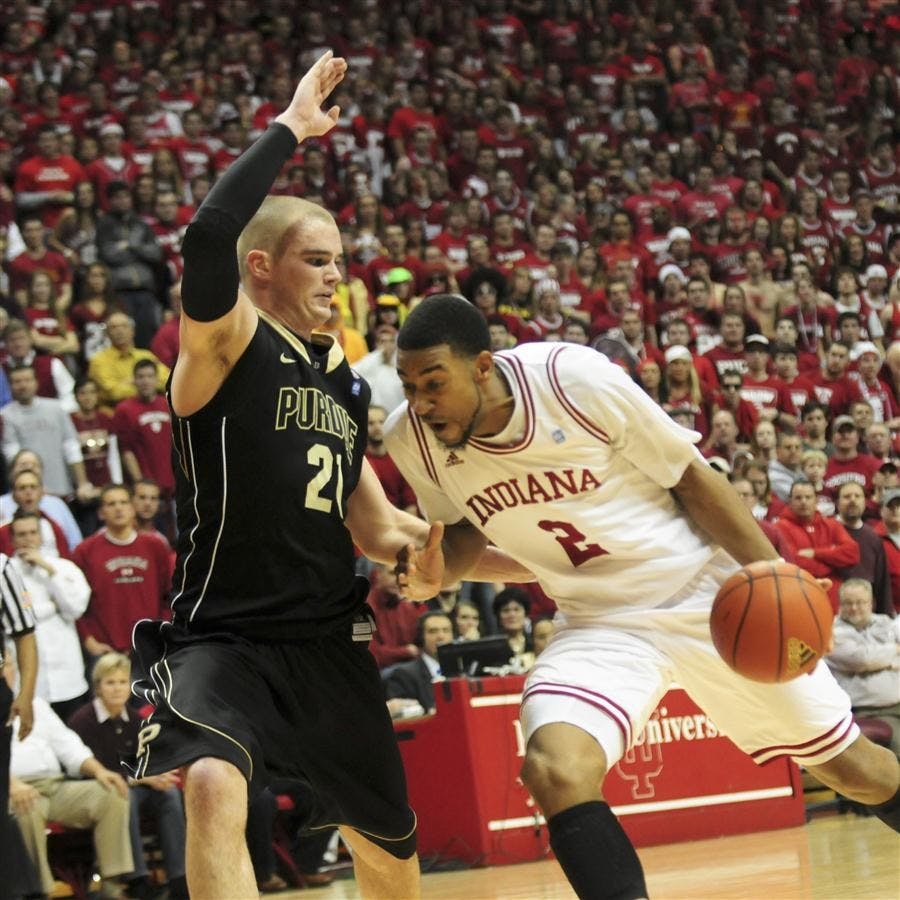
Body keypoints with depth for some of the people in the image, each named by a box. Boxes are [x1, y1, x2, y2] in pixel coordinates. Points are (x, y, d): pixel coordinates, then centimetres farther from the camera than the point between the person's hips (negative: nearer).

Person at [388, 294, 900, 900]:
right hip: (599, 625, 2)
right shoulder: (412, 439, -13)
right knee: (554, 772, -28)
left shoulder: (576, 379, -23)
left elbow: (689, 474, -10)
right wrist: (435, 573, -15)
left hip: (705, 594, -2)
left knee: (849, 764, 8)